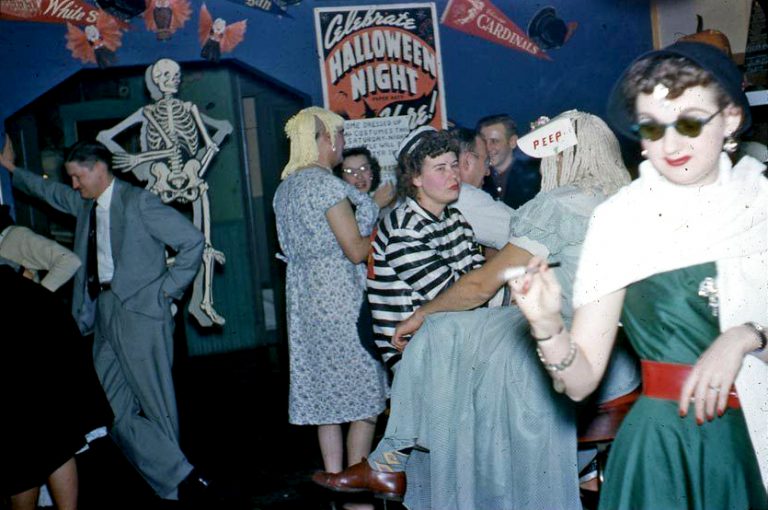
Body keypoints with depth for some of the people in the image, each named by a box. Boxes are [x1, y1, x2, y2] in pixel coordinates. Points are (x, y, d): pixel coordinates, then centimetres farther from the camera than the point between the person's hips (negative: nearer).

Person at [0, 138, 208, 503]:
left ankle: (171, 477, 8)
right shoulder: (84, 204, 16)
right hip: (103, 312, 8)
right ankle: (178, 476, 0)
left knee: (156, 403, -3)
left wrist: (168, 289, -7)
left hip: (140, 310, -7)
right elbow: (49, 191, 38)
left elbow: (193, 241, -9)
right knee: (114, 410, -1)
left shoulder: (137, 201, -7)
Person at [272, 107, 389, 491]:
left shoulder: (285, 187, 13)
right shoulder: (326, 183, -14)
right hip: (342, 297, -9)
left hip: (305, 297, 9)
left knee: (327, 396, 13)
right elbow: (356, 250, -17)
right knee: (365, 399, 0)